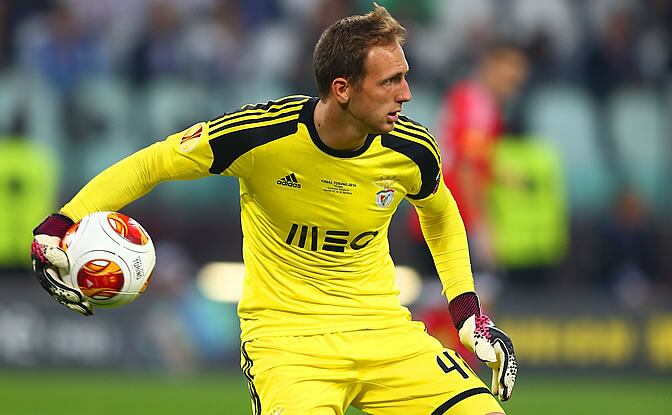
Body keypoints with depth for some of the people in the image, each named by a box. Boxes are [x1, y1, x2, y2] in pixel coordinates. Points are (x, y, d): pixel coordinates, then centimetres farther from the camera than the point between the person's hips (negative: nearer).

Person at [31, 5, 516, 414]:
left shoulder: (411, 150, -6)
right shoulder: (259, 134, -17)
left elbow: (441, 215, 18)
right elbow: (149, 166, -3)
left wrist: (468, 311, 10)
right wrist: (56, 229, -12)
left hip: (382, 329, 4)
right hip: (285, 333, -4)